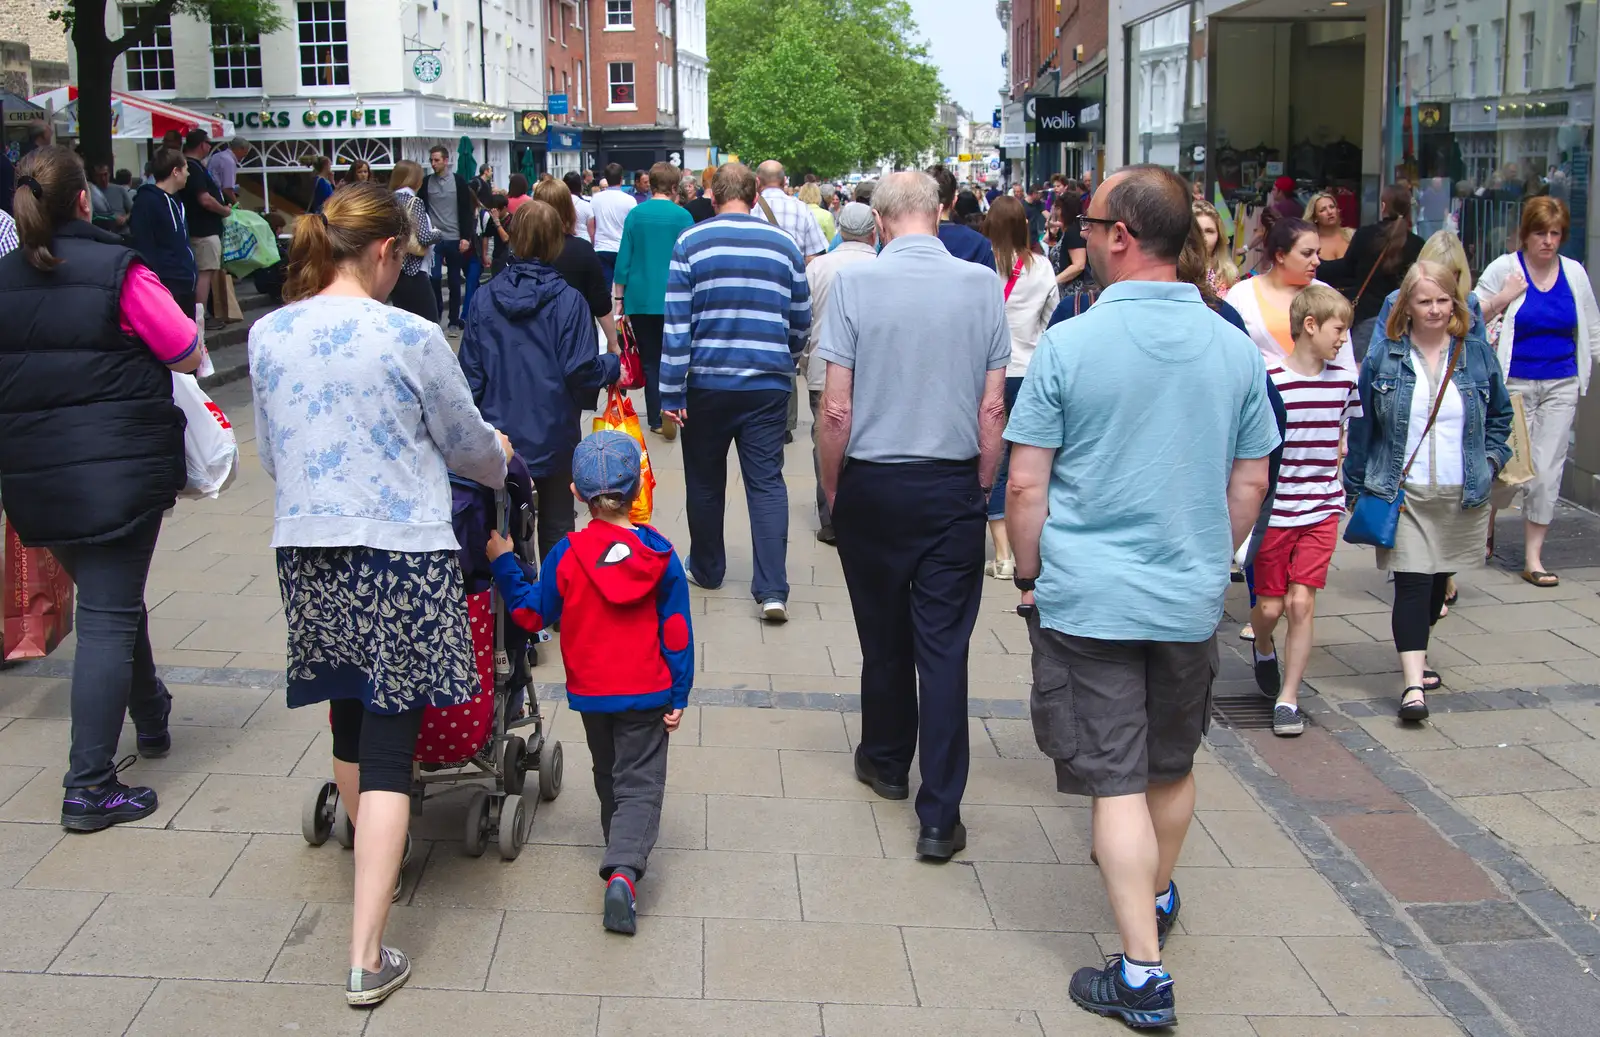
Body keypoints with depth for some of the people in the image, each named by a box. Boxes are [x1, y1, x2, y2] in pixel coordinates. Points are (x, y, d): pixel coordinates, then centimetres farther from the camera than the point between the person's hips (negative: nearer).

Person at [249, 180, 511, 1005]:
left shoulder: (267, 336, 2)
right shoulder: (411, 339, -12)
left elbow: (271, 452, 14)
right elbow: (468, 446, 2)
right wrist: (501, 460, 25)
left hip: (306, 551, 5)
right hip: (402, 553, -5)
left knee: (349, 721, 23)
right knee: (388, 747, 0)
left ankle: (376, 870, 45)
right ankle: (366, 956, -1)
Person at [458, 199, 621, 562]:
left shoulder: (484, 299, -5)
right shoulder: (567, 301, -13)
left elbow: (471, 372, -2)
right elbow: (580, 372, -16)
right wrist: (613, 366, 4)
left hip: (499, 435, 2)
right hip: (552, 438, -2)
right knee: (555, 529, 12)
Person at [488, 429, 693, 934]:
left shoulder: (566, 554, -10)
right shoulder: (659, 554, -8)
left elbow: (533, 613, 1)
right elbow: (677, 631, -5)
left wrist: (504, 563, 11)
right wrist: (678, 696, 2)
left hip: (589, 692, 1)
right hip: (647, 693, -1)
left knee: (608, 778, 22)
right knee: (639, 782, -1)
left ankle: (619, 853, 33)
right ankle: (624, 868, -21)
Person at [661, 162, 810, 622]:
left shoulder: (690, 243, -4)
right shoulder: (784, 245, 4)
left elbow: (676, 324, -8)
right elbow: (801, 321, 12)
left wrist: (671, 392, -5)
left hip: (708, 382, -1)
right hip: (769, 385, 1)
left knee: (705, 480, 15)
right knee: (767, 481, 1)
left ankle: (707, 569, 31)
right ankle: (772, 589, -8)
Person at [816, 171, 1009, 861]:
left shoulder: (855, 282, -9)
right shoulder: (982, 285, -4)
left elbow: (837, 408, -8)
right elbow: (992, 408, -3)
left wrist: (832, 490, 4)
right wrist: (982, 484, 9)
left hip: (872, 484, 0)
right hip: (953, 487, 0)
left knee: (883, 634, 17)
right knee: (944, 646, 2)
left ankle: (886, 761, 37)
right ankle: (940, 816, 3)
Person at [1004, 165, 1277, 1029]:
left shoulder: (1069, 344, -12)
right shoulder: (1234, 348, 0)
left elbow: (1025, 483, -10)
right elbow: (1250, 483, 7)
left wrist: (1030, 574, 4)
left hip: (1087, 599, -4)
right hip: (1191, 599, 4)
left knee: (1116, 782, 1)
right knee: (1172, 768, 22)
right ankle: (1155, 897, 44)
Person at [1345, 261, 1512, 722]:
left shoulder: (1477, 353, 4)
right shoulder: (1383, 356, -2)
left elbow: (1501, 415, 17)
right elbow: (1361, 424, 2)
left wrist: (1491, 459, 5)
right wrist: (1357, 484, 2)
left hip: (1463, 494, 3)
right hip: (1402, 493, -3)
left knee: (1439, 581, 14)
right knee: (1412, 583, -11)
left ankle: (1416, 652, 36)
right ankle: (1413, 683, -14)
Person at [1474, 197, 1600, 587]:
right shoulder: (1504, 269, -4)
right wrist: (1502, 299, -17)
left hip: (1561, 386, 3)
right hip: (1514, 383, -3)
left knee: (1547, 470, 0)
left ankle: (1533, 558, 7)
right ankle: (1485, 526, 29)